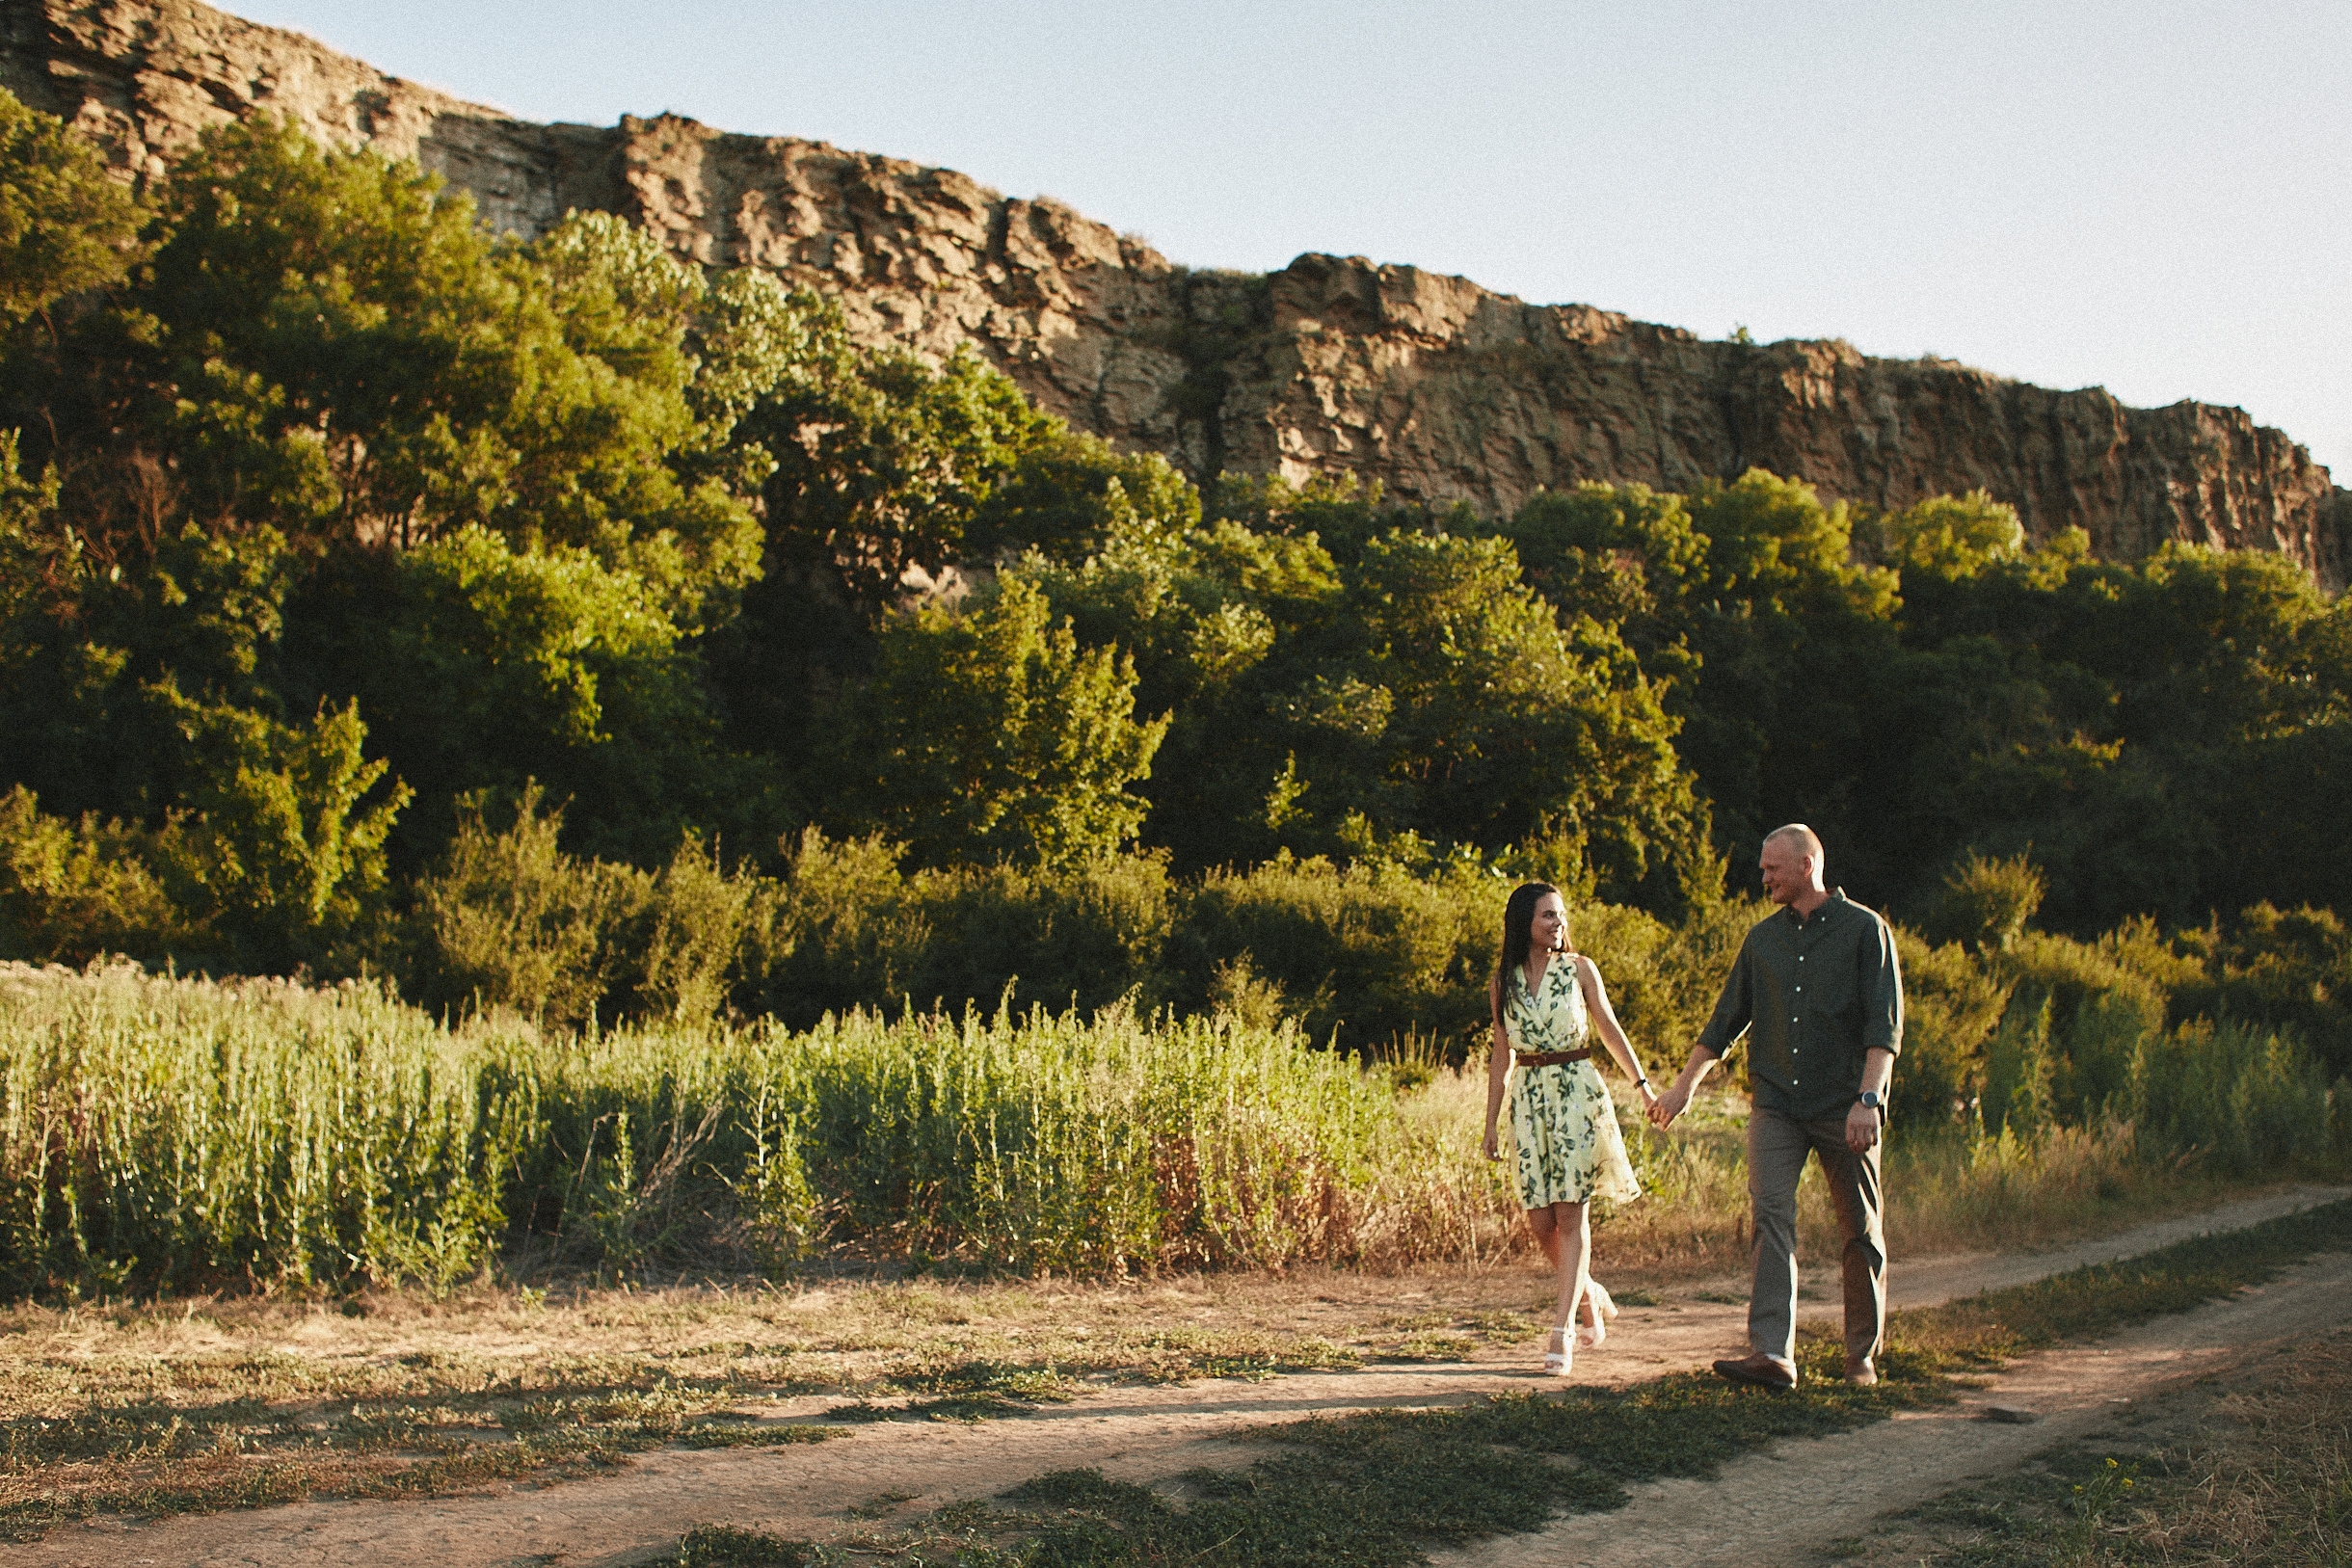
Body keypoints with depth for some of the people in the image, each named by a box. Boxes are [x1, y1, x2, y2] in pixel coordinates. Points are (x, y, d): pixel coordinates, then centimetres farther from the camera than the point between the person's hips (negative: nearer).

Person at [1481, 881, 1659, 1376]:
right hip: (1529, 1097, 3)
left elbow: (1609, 1028, 8)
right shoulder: (1502, 980, 7)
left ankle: (1562, 1331, -8)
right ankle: (1592, 1296, 25)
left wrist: (1642, 1084, 2)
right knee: (1538, 1219, 0)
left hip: (1577, 1091, -3)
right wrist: (1491, 1122, 12)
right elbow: (1502, 1054, 12)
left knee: (1570, 1213, -8)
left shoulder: (1579, 968, 2)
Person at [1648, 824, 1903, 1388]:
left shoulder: (1866, 930, -1)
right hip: (1776, 1103, 3)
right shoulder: (1763, 937, 13)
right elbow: (1728, 1019, 19)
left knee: (1861, 1231, 4)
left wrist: (1868, 1098, -20)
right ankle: (1771, 1354, -19)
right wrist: (1684, 1086, 18)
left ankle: (1862, 1355, 19)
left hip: (1842, 1107, -3)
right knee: (1771, 1215, -12)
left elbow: (1884, 1024, -9)